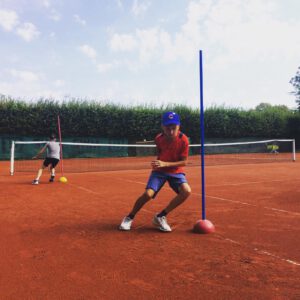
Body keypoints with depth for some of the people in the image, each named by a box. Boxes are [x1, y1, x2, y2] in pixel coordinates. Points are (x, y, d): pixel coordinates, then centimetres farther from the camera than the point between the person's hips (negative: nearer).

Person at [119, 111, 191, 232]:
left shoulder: (183, 140, -19)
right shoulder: (159, 139, -11)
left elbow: (184, 162, -17)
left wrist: (165, 164, -27)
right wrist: (158, 162, -2)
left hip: (176, 171, 0)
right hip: (160, 170, 0)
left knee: (186, 191, -28)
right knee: (148, 194, -23)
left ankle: (160, 217, -11)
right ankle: (129, 217, 3)